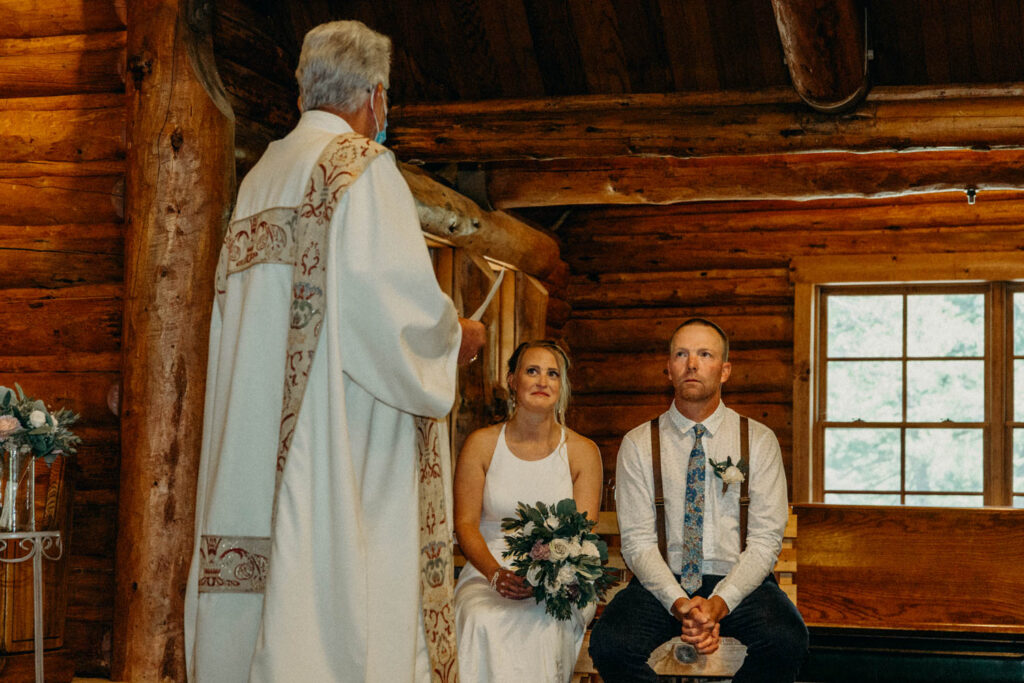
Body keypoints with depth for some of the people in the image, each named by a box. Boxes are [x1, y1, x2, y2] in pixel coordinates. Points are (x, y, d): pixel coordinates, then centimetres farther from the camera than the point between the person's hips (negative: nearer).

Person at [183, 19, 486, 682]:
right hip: (335, 432, -8)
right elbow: (397, 298, -17)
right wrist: (457, 337, 3)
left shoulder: (259, 180, 18)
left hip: (254, 423, 8)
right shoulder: (362, 166, -5)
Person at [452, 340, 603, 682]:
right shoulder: (481, 444, 6)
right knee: (484, 623, -34)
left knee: (540, 625, -35)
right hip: (488, 571, 0)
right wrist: (497, 574, -17)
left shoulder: (583, 451, 6)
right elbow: (465, 523, 2)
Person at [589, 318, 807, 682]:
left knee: (786, 640, -32)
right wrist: (680, 605, -19)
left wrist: (719, 605, -18)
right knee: (610, 644, -30)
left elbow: (765, 539, -2)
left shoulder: (759, 440, 5)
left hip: (738, 582, 0)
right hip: (662, 583, 0)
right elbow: (637, 541, -2)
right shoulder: (638, 444, 5)